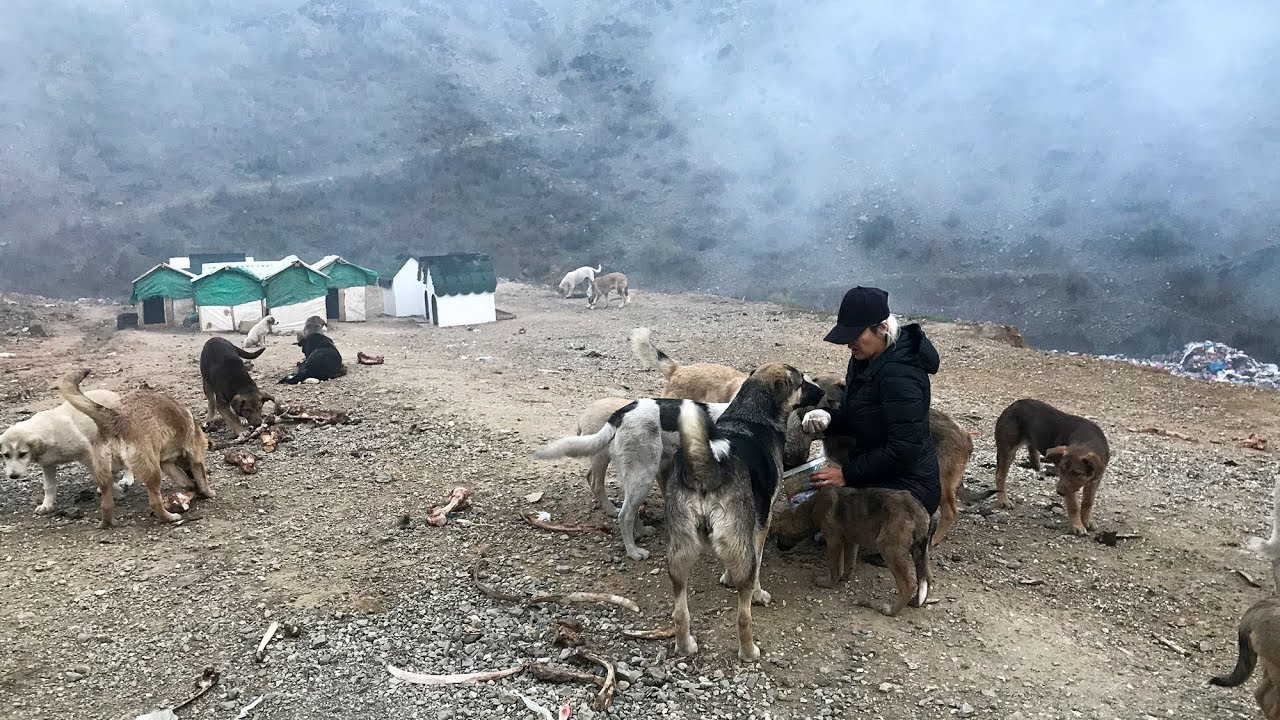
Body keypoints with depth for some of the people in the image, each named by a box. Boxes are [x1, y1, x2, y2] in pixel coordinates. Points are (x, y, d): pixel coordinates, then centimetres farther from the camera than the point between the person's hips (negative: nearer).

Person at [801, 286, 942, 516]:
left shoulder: (900, 375, -24)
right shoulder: (865, 360, 6)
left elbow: (904, 449, -25)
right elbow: (852, 418, 15)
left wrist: (847, 474, -19)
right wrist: (827, 420, -7)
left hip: (907, 487, -9)